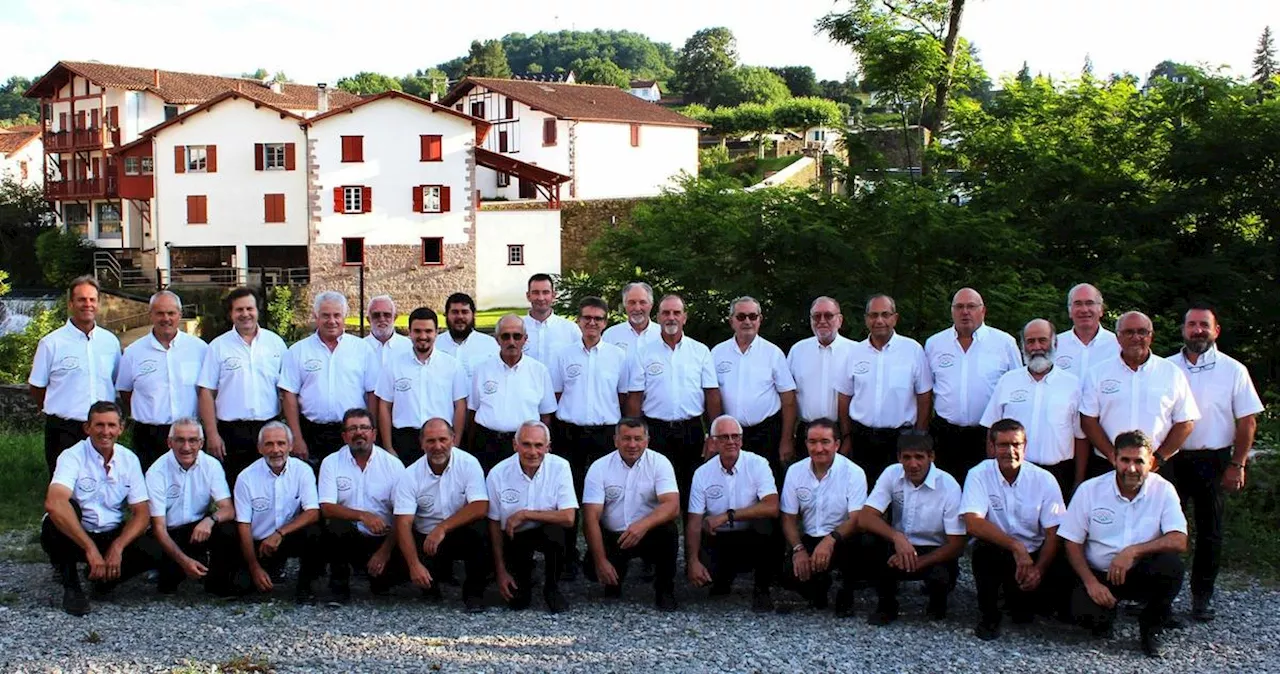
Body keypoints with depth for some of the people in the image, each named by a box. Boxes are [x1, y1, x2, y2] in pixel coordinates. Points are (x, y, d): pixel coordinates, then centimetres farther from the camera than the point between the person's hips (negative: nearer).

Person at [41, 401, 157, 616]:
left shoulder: (129, 460, -1)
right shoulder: (73, 456, -16)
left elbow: (141, 514, -3)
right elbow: (54, 503, -35)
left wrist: (117, 547, -22)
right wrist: (90, 549, -40)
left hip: (112, 536, 3)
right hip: (71, 536, -3)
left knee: (152, 553, -25)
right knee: (66, 511, -36)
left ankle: (104, 578, 7)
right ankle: (70, 585, -14)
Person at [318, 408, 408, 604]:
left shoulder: (393, 464, -2)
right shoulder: (331, 463, -1)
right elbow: (326, 508, -12)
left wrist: (385, 551, -15)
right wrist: (363, 516, -28)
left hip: (382, 539, 1)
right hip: (347, 537, -1)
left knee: (402, 568, -24)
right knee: (337, 525, -33)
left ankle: (377, 577, 16)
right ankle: (339, 585, -9)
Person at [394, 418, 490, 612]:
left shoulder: (468, 464, -11)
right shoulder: (411, 476, -9)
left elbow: (480, 508, -20)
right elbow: (403, 523, -14)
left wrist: (442, 528, -28)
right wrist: (414, 565, -27)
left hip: (462, 535, -1)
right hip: (426, 539, 1)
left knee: (479, 530, -34)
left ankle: (474, 591, -10)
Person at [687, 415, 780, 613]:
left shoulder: (757, 464, -9)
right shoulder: (702, 473, -2)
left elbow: (772, 508, -24)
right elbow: (694, 522, -4)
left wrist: (727, 516, -27)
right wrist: (693, 561, -19)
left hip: (753, 538, -2)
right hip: (718, 540, 2)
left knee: (765, 521, -33)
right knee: (699, 574, -26)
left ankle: (761, 589, -12)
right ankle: (723, 577, 15)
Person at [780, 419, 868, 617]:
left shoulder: (853, 473, -10)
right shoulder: (795, 471, 2)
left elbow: (857, 519, -19)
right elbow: (789, 517, 3)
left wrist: (830, 540, -38)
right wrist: (799, 549, -16)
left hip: (842, 540, -3)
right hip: (809, 540, 3)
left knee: (854, 546, -37)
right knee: (789, 569, -26)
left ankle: (846, 593, -1)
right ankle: (819, 586, 15)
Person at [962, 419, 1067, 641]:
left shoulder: (1044, 479, -7)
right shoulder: (979, 475, -12)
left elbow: (1054, 534, -6)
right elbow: (973, 524, -24)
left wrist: (1038, 570, -23)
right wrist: (1016, 546, -34)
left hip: (1033, 555, 3)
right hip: (995, 551, -3)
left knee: (1060, 587, -19)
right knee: (986, 550, -34)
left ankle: (1021, 599, 19)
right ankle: (988, 616, -9)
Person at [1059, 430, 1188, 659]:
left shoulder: (1163, 490, -7)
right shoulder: (1089, 490, -6)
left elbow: (1179, 541, -18)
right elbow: (1072, 542, -2)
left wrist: (1133, 551, -31)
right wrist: (1091, 582, -16)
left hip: (1144, 574, 1)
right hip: (1099, 574, 0)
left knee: (1171, 564, -31)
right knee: (1085, 612, -30)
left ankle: (1152, 625, -3)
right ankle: (1105, 617, 12)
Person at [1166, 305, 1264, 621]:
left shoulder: (1233, 370, -1)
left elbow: (1247, 421, -1)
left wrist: (1237, 465, -7)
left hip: (1213, 461, -1)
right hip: (1171, 458, 1)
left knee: (1210, 530, 7)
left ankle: (1202, 595, 18)